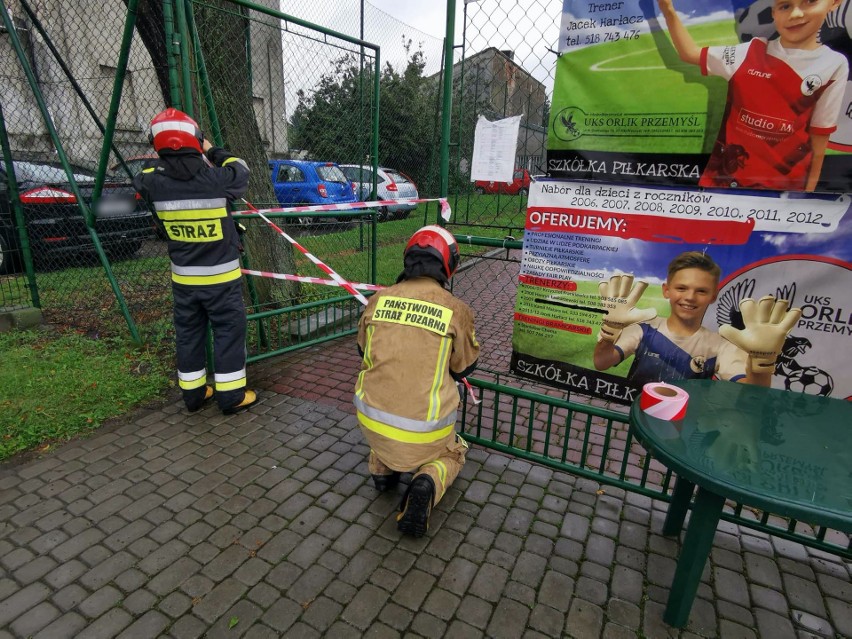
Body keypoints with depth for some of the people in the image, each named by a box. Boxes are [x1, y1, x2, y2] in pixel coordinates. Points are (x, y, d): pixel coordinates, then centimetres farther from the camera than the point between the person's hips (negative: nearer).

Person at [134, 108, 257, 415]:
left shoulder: (155, 182, -7)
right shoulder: (215, 178, -18)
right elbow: (241, 171, 4)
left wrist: (165, 156, 22)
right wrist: (213, 150, 15)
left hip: (183, 278, 4)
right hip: (220, 276, -4)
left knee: (188, 334, 15)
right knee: (229, 331, 6)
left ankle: (193, 392, 26)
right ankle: (231, 395, 12)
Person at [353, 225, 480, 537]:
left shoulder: (379, 299, -4)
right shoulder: (456, 309, -11)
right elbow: (463, 369, 4)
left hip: (371, 421, 3)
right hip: (422, 431, -3)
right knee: (451, 454, 31)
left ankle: (381, 468, 22)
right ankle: (427, 483, -1)